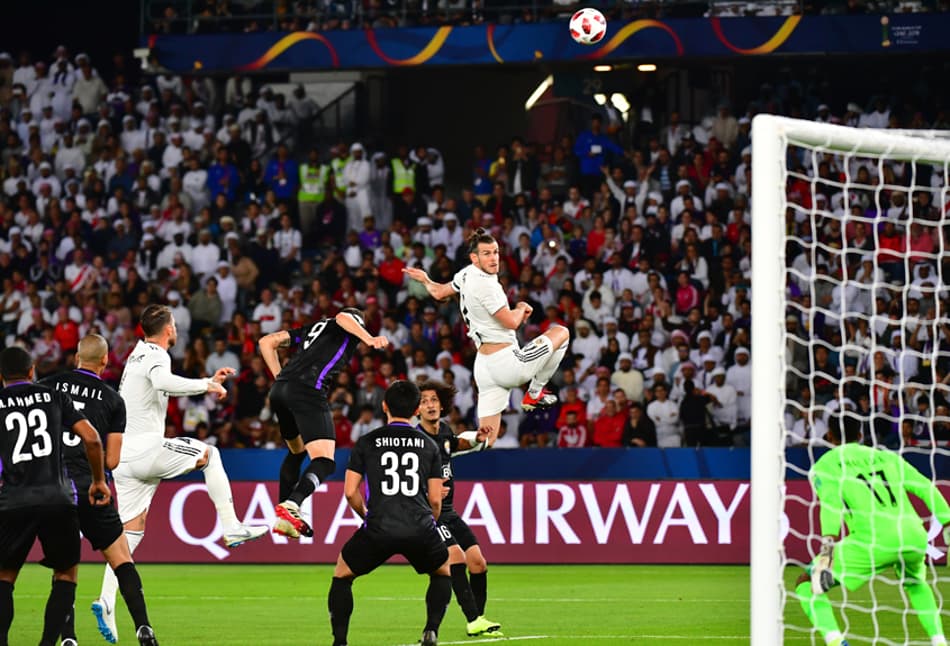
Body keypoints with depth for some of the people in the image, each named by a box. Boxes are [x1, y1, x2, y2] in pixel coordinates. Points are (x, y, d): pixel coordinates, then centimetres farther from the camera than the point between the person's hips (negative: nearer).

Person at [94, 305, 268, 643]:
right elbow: (163, 382, -31)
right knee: (210, 454, 11)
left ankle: (106, 601, -8)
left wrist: (209, 382, 38)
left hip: (123, 456, 8)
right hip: (145, 448, -8)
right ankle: (231, 528, 4)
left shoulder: (140, 355, 23)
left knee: (131, 531, 4)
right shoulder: (156, 356, -7)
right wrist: (207, 385, -19)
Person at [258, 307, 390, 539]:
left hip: (279, 389, 7)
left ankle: (283, 520, 26)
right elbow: (343, 318, -9)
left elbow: (266, 342, 28)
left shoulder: (313, 327, 33)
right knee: (324, 462, -12)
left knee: (297, 452, 28)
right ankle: (291, 506, -37)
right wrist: (369, 339, -23)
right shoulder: (355, 325, 18)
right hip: (308, 390, -7)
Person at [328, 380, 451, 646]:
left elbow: (350, 492, 6)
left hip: (378, 528, -1)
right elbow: (435, 500, 11)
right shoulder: (428, 445, 12)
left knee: (342, 574, 22)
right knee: (443, 572, 29)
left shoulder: (366, 443, 9)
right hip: (420, 529, 1)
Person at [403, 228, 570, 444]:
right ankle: (535, 393, 10)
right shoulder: (485, 285, -17)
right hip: (506, 360, -9)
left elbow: (438, 292, 28)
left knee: (485, 441, 8)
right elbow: (511, 322, -18)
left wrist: (425, 280, 50)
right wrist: (522, 308, 5)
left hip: (484, 365, 9)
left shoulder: (467, 275, 9)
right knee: (561, 332, 7)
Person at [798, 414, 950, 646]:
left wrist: (828, 545, -19)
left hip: (873, 542, -5)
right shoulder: (887, 457, 24)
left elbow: (831, 501, -8)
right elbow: (925, 488, 15)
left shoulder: (825, 465, 12)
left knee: (806, 584, 8)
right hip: (914, 539, 5)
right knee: (915, 583, 38)